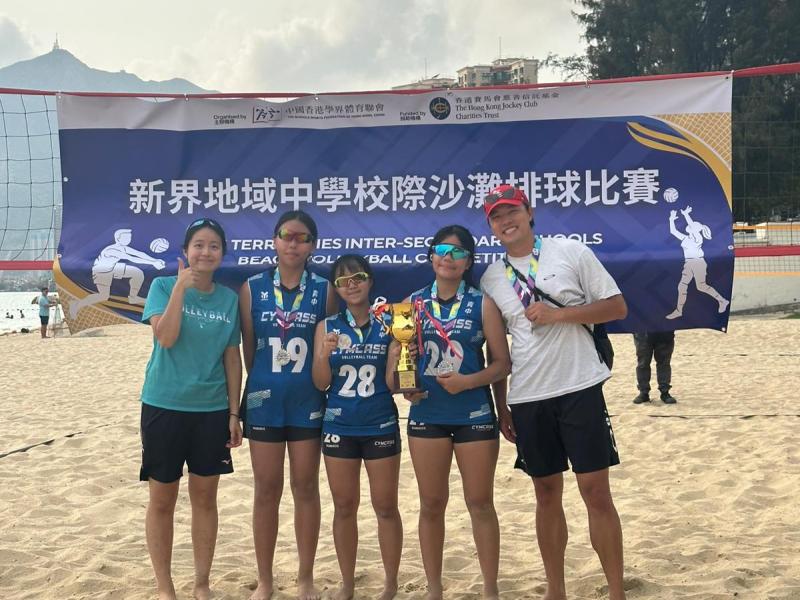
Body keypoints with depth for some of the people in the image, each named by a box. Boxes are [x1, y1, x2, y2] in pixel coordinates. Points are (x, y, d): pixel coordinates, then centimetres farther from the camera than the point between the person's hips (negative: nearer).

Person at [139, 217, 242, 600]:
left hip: (212, 410, 3)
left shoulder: (229, 298, 5)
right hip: (164, 406, -3)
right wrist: (181, 286, -22)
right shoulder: (163, 286, -4)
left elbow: (232, 358, 7)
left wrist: (234, 412, 4)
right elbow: (165, 338, -19)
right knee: (162, 500, 5)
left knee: (205, 498, 9)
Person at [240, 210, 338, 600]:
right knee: (266, 489, 6)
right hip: (264, 400, 0)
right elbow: (247, 348, 5)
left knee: (306, 488, 7)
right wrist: (264, 385, 5)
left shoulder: (324, 290, 0)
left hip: (308, 401, 0)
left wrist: (325, 387, 1)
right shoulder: (253, 288, 0)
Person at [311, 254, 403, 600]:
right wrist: (325, 355, -19)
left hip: (380, 426, -1)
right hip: (338, 427, 2)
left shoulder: (388, 325, -2)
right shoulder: (327, 326, 2)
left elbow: (392, 385, -2)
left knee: (386, 506, 4)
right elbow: (320, 383, -1)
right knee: (344, 507, 10)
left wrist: (395, 356, -20)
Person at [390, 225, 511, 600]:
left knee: (480, 503, 4)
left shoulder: (482, 304, 0)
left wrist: (468, 381, -18)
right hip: (426, 415, 2)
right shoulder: (413, 304, 6)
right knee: (431, 504, 9)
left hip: (475, 415, -2)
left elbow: (502, 363, -2)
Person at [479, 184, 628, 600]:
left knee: (596, 491, -2)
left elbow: (617, 307, -4)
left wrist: (557, 314, -14)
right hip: (526, 398, 3)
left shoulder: (571, 252, -2)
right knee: (547, 494, 11)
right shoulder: (491, 278, 8)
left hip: (579, 388, -3)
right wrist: (500, 406, 10)